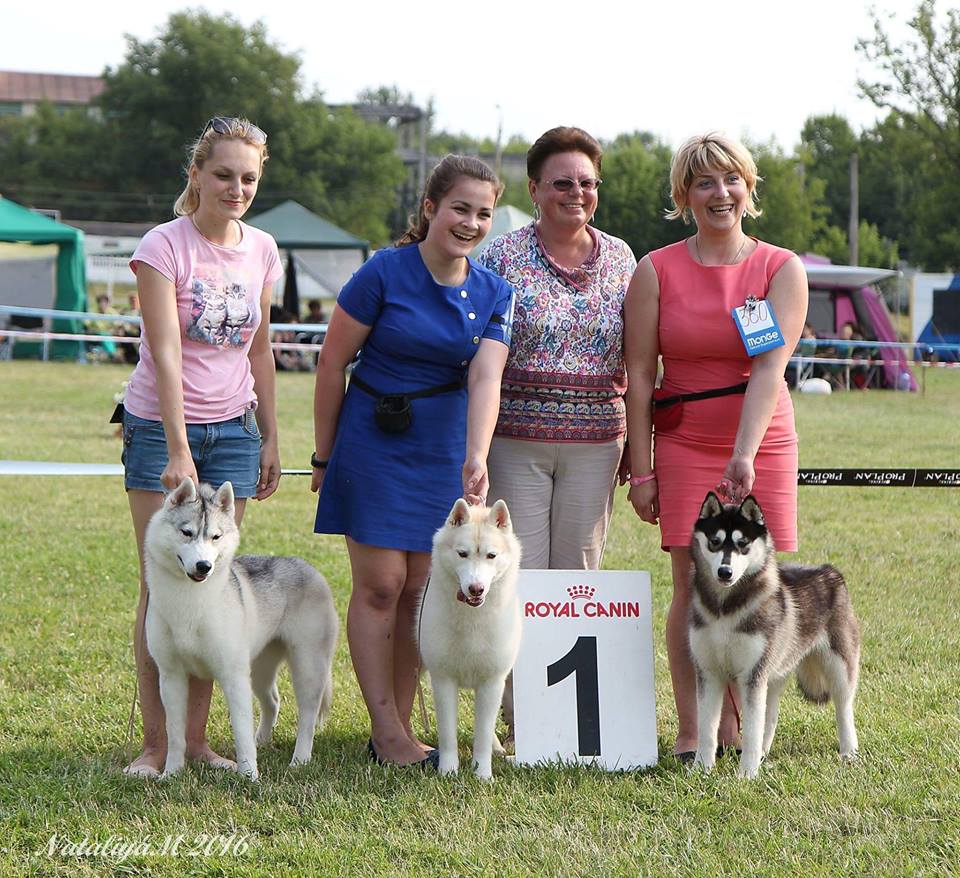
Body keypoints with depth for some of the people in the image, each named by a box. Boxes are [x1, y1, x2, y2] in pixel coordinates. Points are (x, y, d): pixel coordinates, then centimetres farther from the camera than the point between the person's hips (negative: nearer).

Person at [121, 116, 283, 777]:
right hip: (161, 426, -4)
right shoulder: (165, 246, -13)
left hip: (233, 430, 4)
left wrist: (270, 438, 12)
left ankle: (197, 735, 7)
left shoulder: (262, 251, 4)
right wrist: (179, 454, -25)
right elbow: (165, 356, -19)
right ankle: (156, 742, -2)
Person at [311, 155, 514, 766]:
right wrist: (324, 457, -1)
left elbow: (485, 379, -12)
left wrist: (475, 458, -27)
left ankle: (400, 728, 13)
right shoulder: (385, 273, -10)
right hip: (374, 442, -4)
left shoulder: (494, 293, 2)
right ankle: (386, 733, -1)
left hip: (444, 450, 4)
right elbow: (333, 362, -4)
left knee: (419, 590, 5)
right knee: (381, 585, -6)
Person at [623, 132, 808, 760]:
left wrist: (744, 454, -24)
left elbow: (770, 367, -12)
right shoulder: (656, 272, 1)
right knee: (693, 590, -4)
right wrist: (641, 468, -2)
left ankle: (737, 725, 13)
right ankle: (691, 730, 2)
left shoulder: (782, 270, -1)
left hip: (764, 443, 0)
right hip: (684, 445, 0)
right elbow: (639, 376, 2)